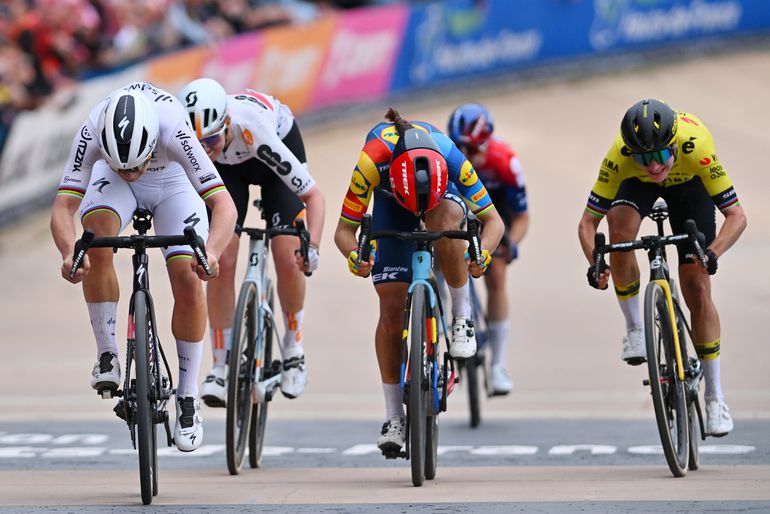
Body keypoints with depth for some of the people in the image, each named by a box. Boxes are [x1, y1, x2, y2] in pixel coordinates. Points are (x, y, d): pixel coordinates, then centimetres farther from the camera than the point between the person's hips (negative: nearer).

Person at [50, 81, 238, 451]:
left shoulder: (173, 131, -42)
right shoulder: (91, 134, -38)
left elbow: (224, 205, -45)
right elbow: (62, 208, -41)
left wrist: (211, 252, -63)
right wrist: (69, 252, -61)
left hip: (172, 181, -1)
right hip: (109, 181, 1)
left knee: (188, 280, -15)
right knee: (97, 240, -30)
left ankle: (188, 397, 0)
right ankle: (107, 355, -16)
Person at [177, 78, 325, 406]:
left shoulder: (254, 130, -43)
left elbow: (313, 196, -36)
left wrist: (312, 247, -49)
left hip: (278, 148, -2)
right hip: (227, 167, 2)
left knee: (287, 261, -12)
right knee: (222, 262, -12)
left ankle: (293, 345, 13)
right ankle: (221, 365, -3)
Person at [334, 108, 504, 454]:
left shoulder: (453, 160, -39)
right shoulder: (373, 160, -40)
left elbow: (493, 220, -27)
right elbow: (344, 230, -28)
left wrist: (483, 254, -47)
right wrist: (354, 257, -49)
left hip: (443, 192, -1)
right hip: (390, 203, 1)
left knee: (442, 222, -40)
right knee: (391, 308, -10)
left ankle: (462, 316, -19)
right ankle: (394, 417, -2)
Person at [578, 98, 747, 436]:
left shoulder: (695, 147, -42)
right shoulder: (619, 157, -39)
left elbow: (736, 215, -35)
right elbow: (587, 222, -31)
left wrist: (712, 253, -53)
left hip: (688, 182, -1)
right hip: (638, 184, 1)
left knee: (697, 288, -6)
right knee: (620, 224, -34)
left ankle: (715, 396, 5)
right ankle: (635, 328, -14)